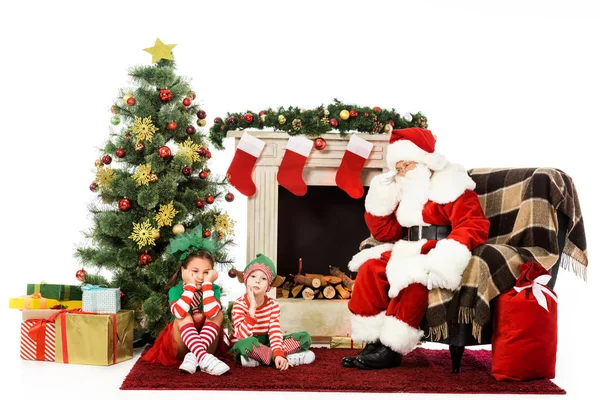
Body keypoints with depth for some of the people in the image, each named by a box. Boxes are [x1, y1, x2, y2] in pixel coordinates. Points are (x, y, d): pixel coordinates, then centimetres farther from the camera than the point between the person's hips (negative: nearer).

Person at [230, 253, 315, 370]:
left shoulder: (273, 304, -2)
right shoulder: (239, 304, -15)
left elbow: (275, 331, -13)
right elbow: (243, 336, -28)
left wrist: (278, 354, -30)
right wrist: (252, 307, -32)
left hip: (265, 343, 5)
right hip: (246, 347, -5)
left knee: (305, 337, -8)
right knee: (246, 343, -43)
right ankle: (289, 358, -25)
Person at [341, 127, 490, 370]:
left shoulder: (451, 189, -4)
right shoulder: (405, 193, 17)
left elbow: (474, 226, -17)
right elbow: (387, 233, 17)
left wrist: (448, 253, -32)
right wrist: (380, 201, 3)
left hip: (437, 257, -7)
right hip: (409, 252, 7)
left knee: (412, 276, -35)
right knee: (370, 269, -14)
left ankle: (392, 349, -29)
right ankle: (373, 342, -16)